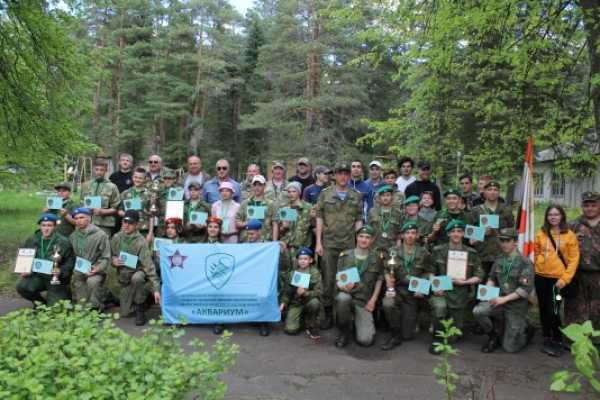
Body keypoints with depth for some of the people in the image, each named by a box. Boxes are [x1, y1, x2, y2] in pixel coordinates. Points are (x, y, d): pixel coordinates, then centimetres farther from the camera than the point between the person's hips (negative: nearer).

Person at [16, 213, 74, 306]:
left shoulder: (63, 242, -7)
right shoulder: (31, 240, 6)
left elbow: (70, 262, -6)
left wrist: (60, 272, -24)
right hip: (37, 276, 4)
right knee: (21, 287, -24)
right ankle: (40, 302, 7)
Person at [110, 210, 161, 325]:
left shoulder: (140, 242, -23)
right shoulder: (116, 238, -7)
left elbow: (149, 265, -28)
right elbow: (110, 256, 10)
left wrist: (156, 289, -35)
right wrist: (113, 261, -17)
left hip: (138, 272, -4)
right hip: (124, 278, 4)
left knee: (136, 278, -42)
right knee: (125, 312, 2)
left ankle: (140, 309, -17)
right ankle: (144, 296, 32)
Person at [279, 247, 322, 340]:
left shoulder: (315, 272, -7)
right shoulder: (292, 273, 3)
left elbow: (318, 292, -15)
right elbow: (287, 291, 5)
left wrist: (305, 293, -30)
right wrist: (283, 303, -9)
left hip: (309, 300, -1)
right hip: (295, 303, 1)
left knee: (314, 302, -36)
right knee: (290, 329, -18)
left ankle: (311, 327, -9)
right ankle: (301, 318, 18)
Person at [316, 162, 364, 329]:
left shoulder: (356, 196, 7)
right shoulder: (325, 194, 4)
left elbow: (359, 220, 8)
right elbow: (319, 218, 2)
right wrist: (318, 242, -4)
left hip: (350, 244, 1)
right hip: (329, 243, -1)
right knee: (328, 279, 3)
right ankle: (328, 313, 14)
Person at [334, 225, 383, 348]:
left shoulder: (377, 258, 2)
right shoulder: (345, 255, 0)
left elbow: (379, 280, 11)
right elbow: (338, 280, 2)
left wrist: (373, 300, 1)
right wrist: (343, 286, -21)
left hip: (364, 301, 0)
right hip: (347, 294, 0)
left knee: (365, 340, -15)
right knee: (342, 298, -39)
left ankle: (360, 322, 23)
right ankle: (344, 331, -8)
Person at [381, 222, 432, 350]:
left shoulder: (424, 253, 5)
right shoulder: (394, 251, 2)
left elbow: (427, 273, 10)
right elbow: (387, 272, 1)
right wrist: (390, 288, -16)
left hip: (414, 293, 1)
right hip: (396, 288, -1)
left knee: (407, 335, 0)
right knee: (388, 304, -37)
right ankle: (396, 335, -13)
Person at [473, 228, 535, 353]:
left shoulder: (525, 262, -14)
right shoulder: (499, 260, 3)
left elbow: (526, 289, -18)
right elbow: (492, 278, 15)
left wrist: (504, 299, -23)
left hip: (516, 306, -4)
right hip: (499, 301, 4)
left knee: (509, 348, 0)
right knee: (478, 311, -25)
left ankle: (526, 331, 32)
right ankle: (494, 337, 2)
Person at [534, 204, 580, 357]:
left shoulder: (569, 235, -5)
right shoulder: (541, 234, 3)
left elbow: (574, 259, -6)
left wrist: (565, 279, -11)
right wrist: (538, 265, 2)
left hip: (558, 278, -3)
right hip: (541, 277, 3)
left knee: (553, 310, -6)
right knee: (543, 309, 11)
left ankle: (558, 342, 12)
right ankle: (547, 339, 26)